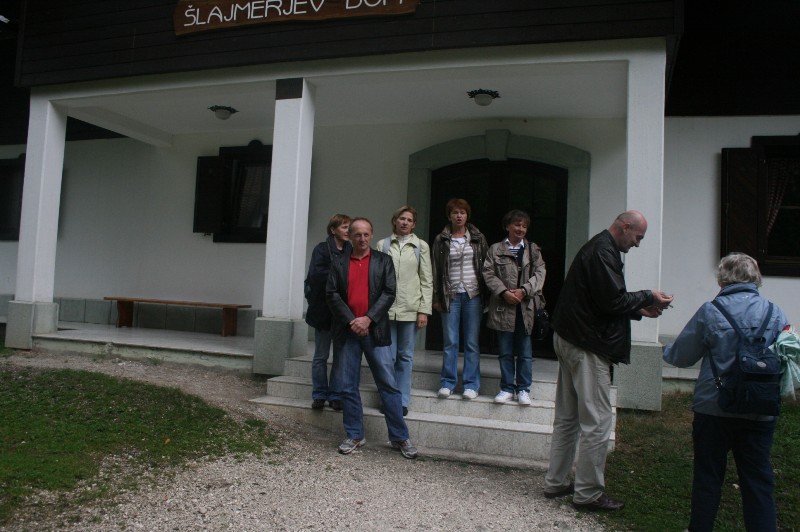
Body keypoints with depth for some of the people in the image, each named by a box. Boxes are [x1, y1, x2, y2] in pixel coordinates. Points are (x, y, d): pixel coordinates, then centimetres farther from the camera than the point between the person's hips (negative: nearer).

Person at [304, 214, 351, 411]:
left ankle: (335, 395, 15)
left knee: (341, 356, 5)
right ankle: (319, 395, 18)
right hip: (324, 309, -3)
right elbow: (316, 274, -15)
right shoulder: (322, 249, -3)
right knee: (321, 356, 8)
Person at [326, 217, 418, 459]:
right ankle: (354, 435, 19)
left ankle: (400, 437, 9)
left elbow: (389, 293, -2)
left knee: (389, 385, -1)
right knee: (348, 387, 6)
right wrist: (351, 321, -10)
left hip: (375, 330, -1)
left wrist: (368, 319, -12)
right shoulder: (339, 262, 10)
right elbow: (332, 294, 2)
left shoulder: (383, 260, 7)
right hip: (347, 331, 2)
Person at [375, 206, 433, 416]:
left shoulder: (421, 246, 5)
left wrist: (424, 310, -4)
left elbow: (426, 281, 3)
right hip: (387, 308, 0)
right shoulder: (382, 245, 6)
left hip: (410, 308, 0)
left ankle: (402, 400, 17)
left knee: (405, 356, 8)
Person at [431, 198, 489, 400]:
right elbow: (435, 269, 5)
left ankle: (471, 384, 12)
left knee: (472, 343, 3)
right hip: (451, 295, 0)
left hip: (473, 295, 0)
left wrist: (486, 292, -1)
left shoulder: (477, 238, 6)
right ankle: (448, 382, 13)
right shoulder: (441, 240, 5)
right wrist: (436, 297, 1)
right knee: (450, 342, 3)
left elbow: (486, 265, 6)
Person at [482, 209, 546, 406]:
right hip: (503, 306, 0)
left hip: (526, 306, 1)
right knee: (505, 351, 7)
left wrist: (524, 290, -13)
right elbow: (488, 273, 0)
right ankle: (507, 388, 17)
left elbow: (539, 274, 1)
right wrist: (504, 291, -14)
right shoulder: (495, 249, 7)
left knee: (525, 351, 5)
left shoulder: (533, 250, 10)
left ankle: (523, 389, 17)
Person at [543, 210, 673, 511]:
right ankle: (588, 494, 7)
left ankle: (556, 483, 24)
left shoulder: (598, 248, 18)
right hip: (587, 345, -11)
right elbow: (613, 301, -21)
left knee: (567, 417, 16)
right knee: (597, 422, -2)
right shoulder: (603, 252, -15)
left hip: (568, 340, 11)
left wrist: (639, 310, 12)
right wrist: (648, 297, -7)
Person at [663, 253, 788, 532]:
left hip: (714, 408, -2)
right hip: (760, 413, 2)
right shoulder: (775, 313, -3)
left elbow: (681, 356, -3)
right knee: (758, 478, 12)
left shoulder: (709, 312, -10)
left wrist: (666, 351, 18)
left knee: (708, 476, 12)